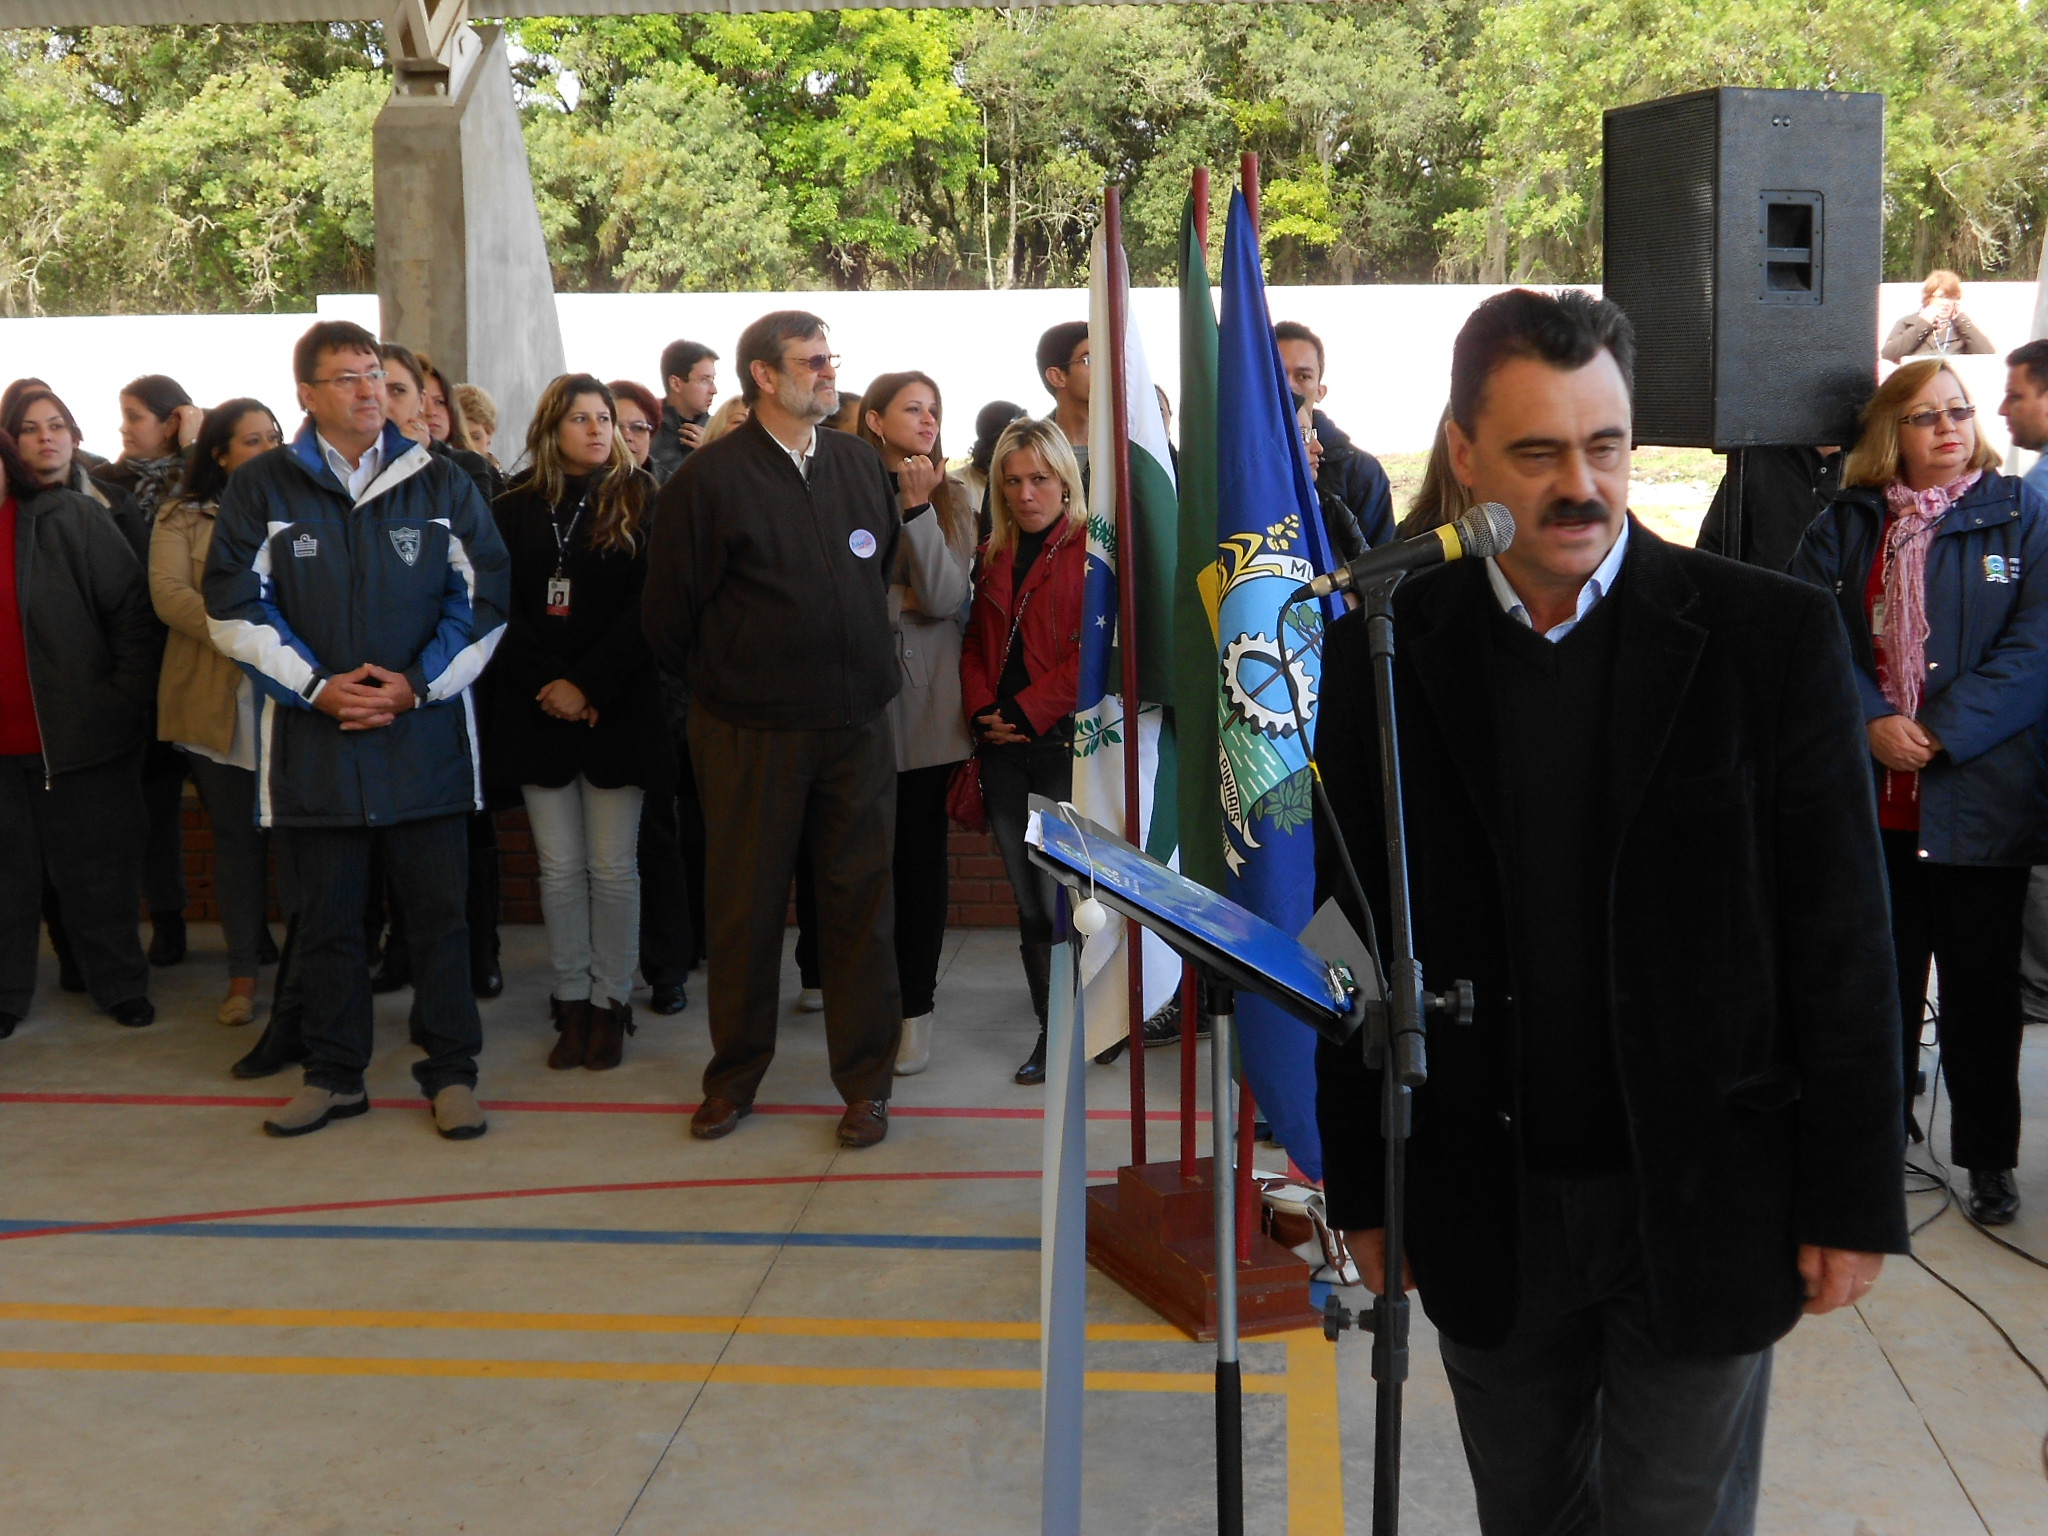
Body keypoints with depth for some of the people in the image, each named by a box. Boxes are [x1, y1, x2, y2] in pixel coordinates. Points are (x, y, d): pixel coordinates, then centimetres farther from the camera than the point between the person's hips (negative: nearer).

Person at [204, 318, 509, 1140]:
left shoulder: (440, 484, 5)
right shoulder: (260, 488, 3)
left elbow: (483, 598, 4)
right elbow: (236, 607, 0)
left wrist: (418, 685, -7)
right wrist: (316, 688, -9)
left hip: (424, 731, 0)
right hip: (312, 735, 0)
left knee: (437, 909, 4)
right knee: (326, 917, 10)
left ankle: (451, 1070, 14)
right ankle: (334, 1073, 22)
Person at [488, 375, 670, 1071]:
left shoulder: (638, 500, 2)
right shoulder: (516, 507, 8)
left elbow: (647, 604, -5)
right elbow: (501, 606, 3)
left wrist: (590, 683, -13)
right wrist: (547, 683, -10)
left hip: (617, 706, -2)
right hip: (536, 707, 2)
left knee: (612, 866, 1)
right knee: (559, 867, 4)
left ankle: (610, 1001, 12)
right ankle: (571, 1002, 14)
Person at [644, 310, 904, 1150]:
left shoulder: (861, 463, 7)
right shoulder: (710, 476, -7)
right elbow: (669, 610, -3)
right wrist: (716, 681, 6)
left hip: (856, 724, 3)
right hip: (751, 732, -3)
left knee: (859, 901, 7)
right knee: (745, 906, 8)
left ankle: (865, 1082, 17)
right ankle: (733, 1076, 23)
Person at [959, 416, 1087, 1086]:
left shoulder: (1094, 549, -3)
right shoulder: (996, 557, 18)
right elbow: (976, 643, 17)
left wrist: (1026, 714, -13)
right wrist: (981, 712, -1)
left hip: (1066, 745, -6)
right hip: (1005, 752, 6)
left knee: (1061, 898, -6)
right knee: (1029, 901, 8)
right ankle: (1053, 1031, 15)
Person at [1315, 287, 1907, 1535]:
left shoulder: (1775, 636, -7)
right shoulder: (1384, 653, -2)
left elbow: (1841, 938, -5)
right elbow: (1355, 936, 2)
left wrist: (1852, 1199, -5)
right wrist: (1362, 1185, 3)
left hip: (1705, 1198, -1)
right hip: (1482, 1208, 2)